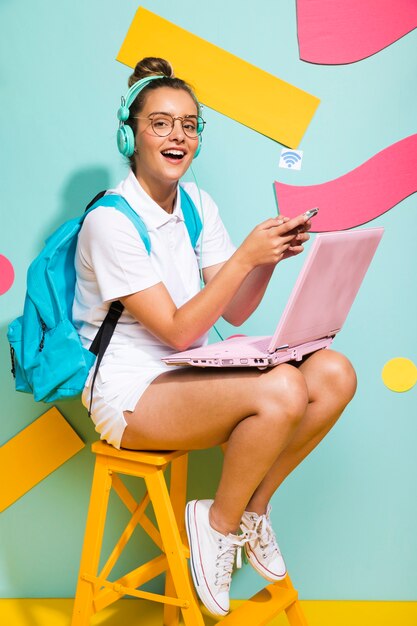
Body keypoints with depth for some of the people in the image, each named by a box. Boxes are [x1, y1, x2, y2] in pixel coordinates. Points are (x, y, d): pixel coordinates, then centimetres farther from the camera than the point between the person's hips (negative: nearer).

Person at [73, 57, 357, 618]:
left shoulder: (196, 203, 7)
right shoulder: (110, 219, -15)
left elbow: (235, 313, 6)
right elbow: (178, 331, -19)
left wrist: (272, 256, -11)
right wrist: (245, 256, -23)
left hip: (188, 372, 8)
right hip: (129, 391, -7)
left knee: (334, 374, -13)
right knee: (281, 390, -31)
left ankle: (252, 507, 4)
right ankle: (221, 522, -5)